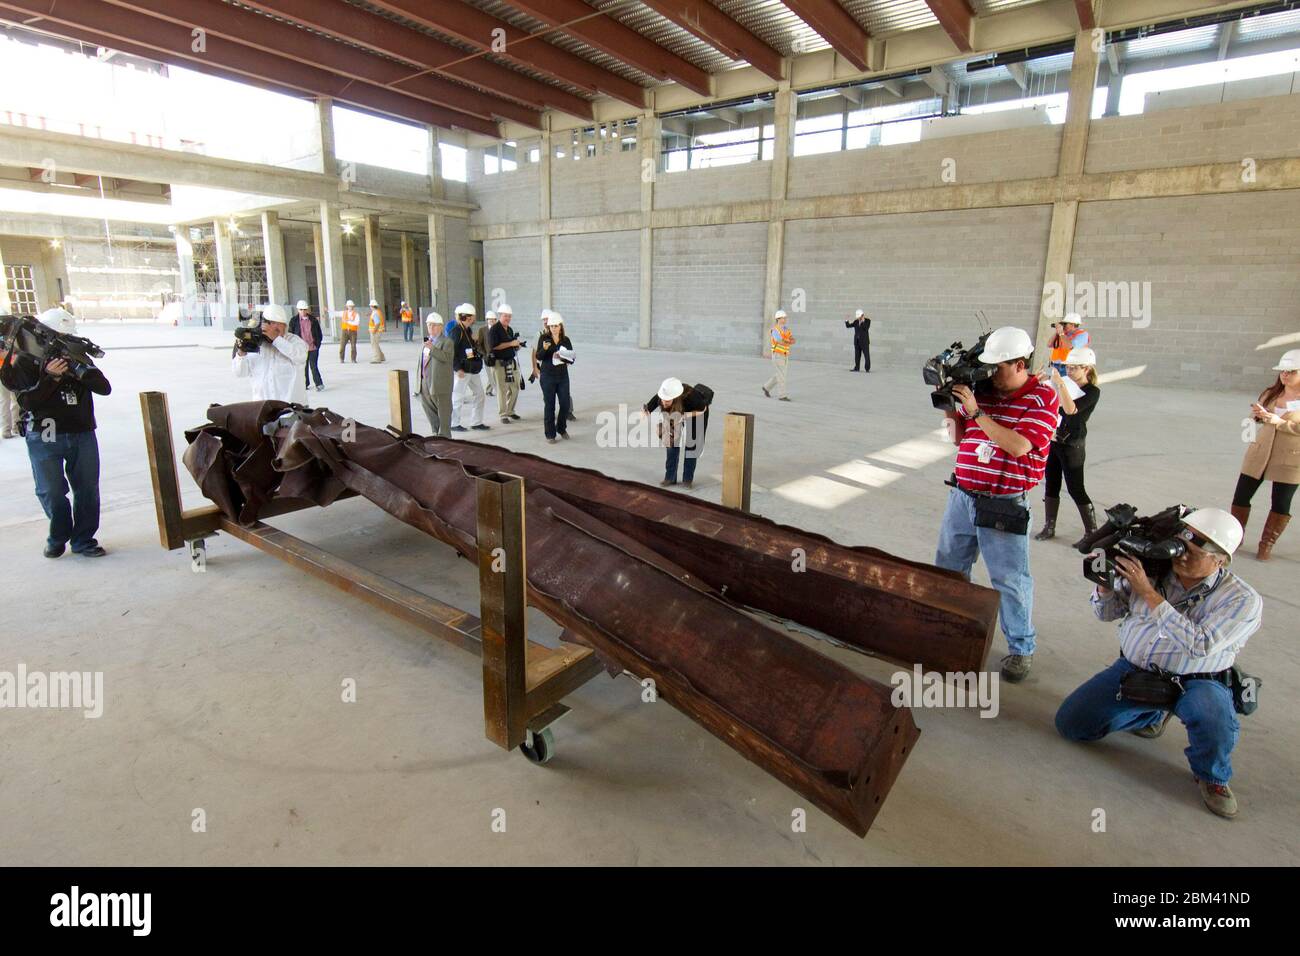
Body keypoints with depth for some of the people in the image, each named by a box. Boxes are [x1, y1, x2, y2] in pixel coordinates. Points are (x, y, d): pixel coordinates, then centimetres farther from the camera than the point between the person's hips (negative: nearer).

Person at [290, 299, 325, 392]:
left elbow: (319, 333, 9)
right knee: (304, 367, 9)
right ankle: (306, 384, 18)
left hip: (313, 347, -1)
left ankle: (319, 384, 1)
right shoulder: (294, 321, 2)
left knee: (314, 366, -5)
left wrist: (318, 344, 2)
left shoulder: (313, 320, 4)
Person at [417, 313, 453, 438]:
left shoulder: (446, 342, -6)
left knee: (443, 411, 0)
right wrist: (419, 379, 19)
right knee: (429, 409, 16)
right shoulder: (426, 341, 18)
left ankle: (444, 436, 7)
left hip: (440, 384, -8)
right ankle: (436, 433, 28)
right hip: (425, 383, 8)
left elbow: (445, 357, -23)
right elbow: (422, 360, 23)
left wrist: (432, 348, -32)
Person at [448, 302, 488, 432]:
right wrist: (458, 369, -22)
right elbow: (452, 352, -20)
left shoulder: (468, 330, 14)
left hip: (472, 369, 9)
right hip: (462, 370, -9)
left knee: (479, 394, 11)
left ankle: (476, 422, 19)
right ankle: (454, 424, 10)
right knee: (458, 396, 0)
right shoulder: (456, 330, -14)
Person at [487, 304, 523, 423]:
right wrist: (511, 344, -20)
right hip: (499, 363, -8)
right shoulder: (494, 330, -9)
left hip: (511, 361, 8)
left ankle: (510, 411, 24)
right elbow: (493, 346, -20)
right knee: (502, 390, -3)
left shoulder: (510, 330, 16)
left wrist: (518, 346, 5)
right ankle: (503, 415, 4)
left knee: (515, 388, 10)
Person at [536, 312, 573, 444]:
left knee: (565, 404, 3)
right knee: (550, 405, 1)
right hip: (547, 376, -2)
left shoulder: (565, 340, 4)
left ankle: (561, 428, 27)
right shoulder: (544, 338, -2)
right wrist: (544, 349, -26)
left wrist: (562, 357, -18)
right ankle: (550, 434, 10)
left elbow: (571, 359, 1)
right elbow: (538, 357, -7)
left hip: (563, 375, 3)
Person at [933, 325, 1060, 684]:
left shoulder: (1042, 397, -9)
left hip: (1004, 504, -5)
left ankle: (1021, 648, 21)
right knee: (948, 566, 18)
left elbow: (1018, 446, -23)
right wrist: (953, 412, -6)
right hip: (962, 495, 6)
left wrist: (975, 412, -21)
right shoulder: (983, 389, 4)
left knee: (1010, 579, 3)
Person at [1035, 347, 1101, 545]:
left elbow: (1070, 409, -29)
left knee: (1075, 489, -2)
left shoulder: (1093, 391, -12)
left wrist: (1059, 382, -32)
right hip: (1053, 440, 6)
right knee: (1051, 485, 11)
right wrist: (1045, 377, -9)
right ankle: (1049, 527, 22)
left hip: (1071, 446, -6)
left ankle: (1092, 532, 10)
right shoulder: (1068, 385, 5)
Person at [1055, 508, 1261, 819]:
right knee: (1069, 722, -4)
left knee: (1214, 719, -38)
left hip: (1196, 682, -3)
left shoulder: (1242, 600, -13)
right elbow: (1107, 612, 4)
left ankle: (1212, 776, 0)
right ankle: (1153, 714, 23)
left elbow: (1199, 645, -29)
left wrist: (1148, 593, -31)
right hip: (1133, 669, 3)